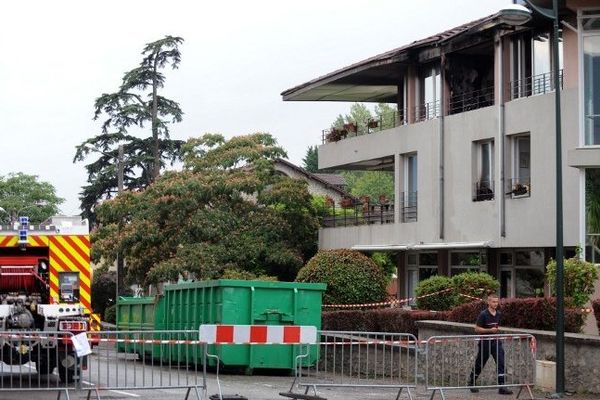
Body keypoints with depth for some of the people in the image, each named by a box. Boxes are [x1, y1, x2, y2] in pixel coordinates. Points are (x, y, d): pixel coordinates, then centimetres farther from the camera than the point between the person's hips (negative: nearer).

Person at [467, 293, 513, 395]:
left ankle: (501, 387, -9)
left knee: (501, 363, -9)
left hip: (495, 341, 5)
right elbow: (477, 329, -14)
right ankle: (471, 383, 30)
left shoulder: (499, 314, 6)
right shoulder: (483, 314, -13)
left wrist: (497, 329, 6)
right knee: (479, 364, 9)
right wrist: (490, 330, -19)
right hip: (485, 342, -5)